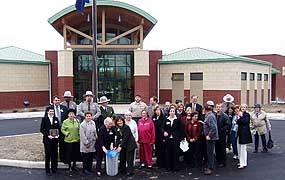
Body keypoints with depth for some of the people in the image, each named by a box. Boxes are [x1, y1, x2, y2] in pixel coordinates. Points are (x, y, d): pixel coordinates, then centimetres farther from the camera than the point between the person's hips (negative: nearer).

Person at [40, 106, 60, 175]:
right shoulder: (44, 119, -2)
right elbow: (42, 129, -5)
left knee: (54, 155, 7)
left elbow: (58, 128, 11)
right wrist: (47, 135, -15)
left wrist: (57, 135, -6)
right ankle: (47, 170, 14)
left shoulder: (56, 119, 8)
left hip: (55, 139, 3)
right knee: (47, 155, 4)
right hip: (47, 139, -3)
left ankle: (54, 169, 18)